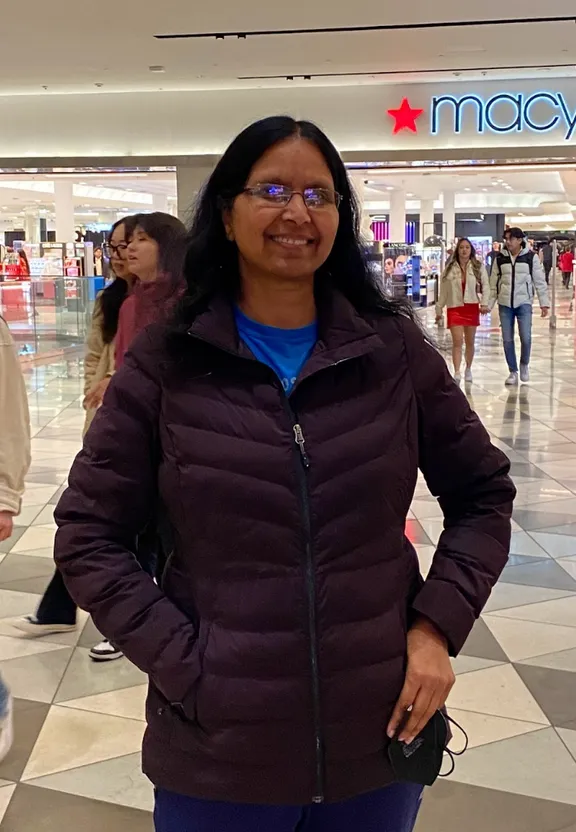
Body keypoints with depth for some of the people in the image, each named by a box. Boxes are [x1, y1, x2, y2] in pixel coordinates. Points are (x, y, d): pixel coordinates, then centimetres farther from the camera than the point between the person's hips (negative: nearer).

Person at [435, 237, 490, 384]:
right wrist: (439, 310, 11)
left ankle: (468, 370, 27)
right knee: (457, 341, -11)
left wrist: (484, 303, -15)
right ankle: (456, 373, -16)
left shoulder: (478, 267, 2)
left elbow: (485, 285, -1)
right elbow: (443, 291, 9)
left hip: (472, 307, 1)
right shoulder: (450, 268, 4)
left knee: (470, 342, 11)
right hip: (454, 307, -1)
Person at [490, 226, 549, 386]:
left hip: (524, 303, -2)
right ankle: (513, 372, 16)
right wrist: (488, 304, 4)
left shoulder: (531, 257, -2)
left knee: (526, 337, -12)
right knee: (507, 340, 3)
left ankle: (524, 364, 16)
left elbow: (540, 281, 1)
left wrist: (544, 303, -3)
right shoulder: (500, 259, 4)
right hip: (504, 304, 2)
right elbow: (494, 283, 8)